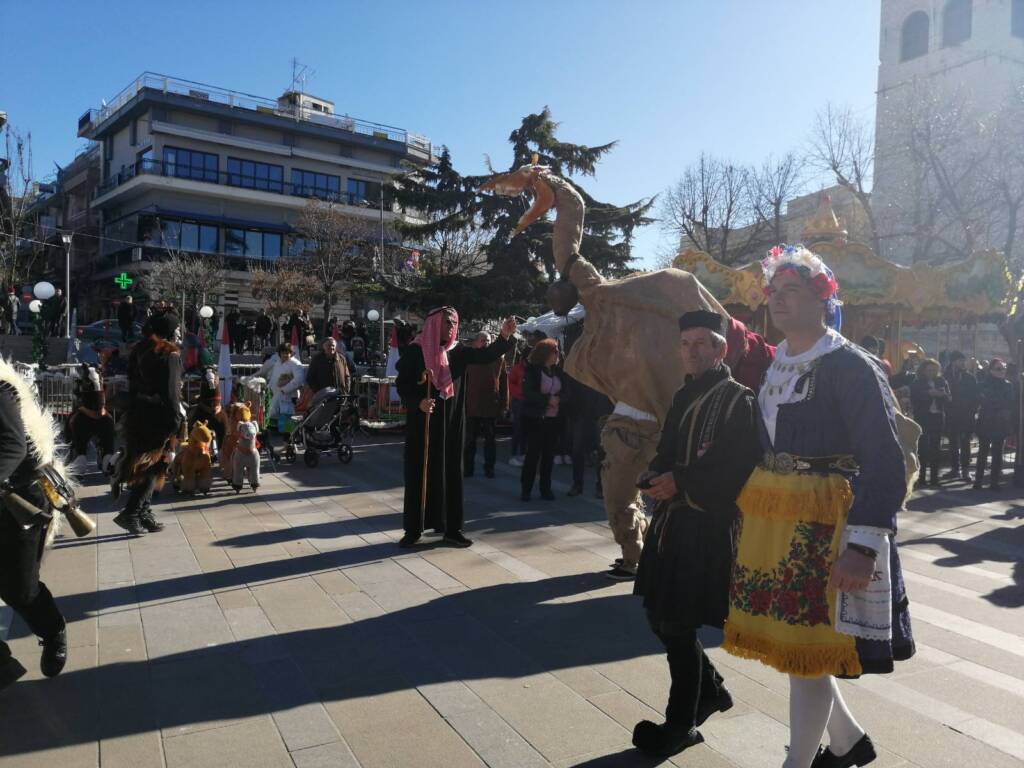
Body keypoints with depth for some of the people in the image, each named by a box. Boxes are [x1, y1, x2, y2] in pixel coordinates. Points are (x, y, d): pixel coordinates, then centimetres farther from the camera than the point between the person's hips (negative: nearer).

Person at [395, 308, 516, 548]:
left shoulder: (458, 352, 5)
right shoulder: (415, 351, -4)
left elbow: (486, 356, -6)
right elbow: (401, 384, -6)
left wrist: (504, 337, -22)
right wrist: (418, 402, -22)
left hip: (450, 422, 3)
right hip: (422, 422, -3)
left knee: (451, 473, 6)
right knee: (418, 473, 2)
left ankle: (452, 528, 14)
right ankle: (413, 529, 12)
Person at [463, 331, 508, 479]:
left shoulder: (499, 359, 2)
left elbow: (504, 382, 2)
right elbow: (463, 382, -1)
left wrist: (504, 404, -2)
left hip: (491, 406, 1)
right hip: (472, 406, 0)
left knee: (490, 439, 9)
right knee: (470, 439, 7)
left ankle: (489, 468, 18)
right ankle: (468, 468, 16)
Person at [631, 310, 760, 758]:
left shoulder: (738, 400, -9)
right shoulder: (684, 396, 14)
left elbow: (736, 470, -17)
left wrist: (680, 482, -19)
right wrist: (655, 476, -3)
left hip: (707, 530, -8)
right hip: (671, 522, 8)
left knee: (678, 626, 0)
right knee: (660, 617, 14)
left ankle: (681, 724, 20)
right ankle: (711, 689, 38)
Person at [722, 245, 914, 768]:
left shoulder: (851, 366, -11)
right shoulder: (774, 367, 11)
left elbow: (885, 463, -17)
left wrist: (863, 545, -24)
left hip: (824, 525, -7)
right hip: (771, 522, 8)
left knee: (807, 651, 2)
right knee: (786, 641, 17)